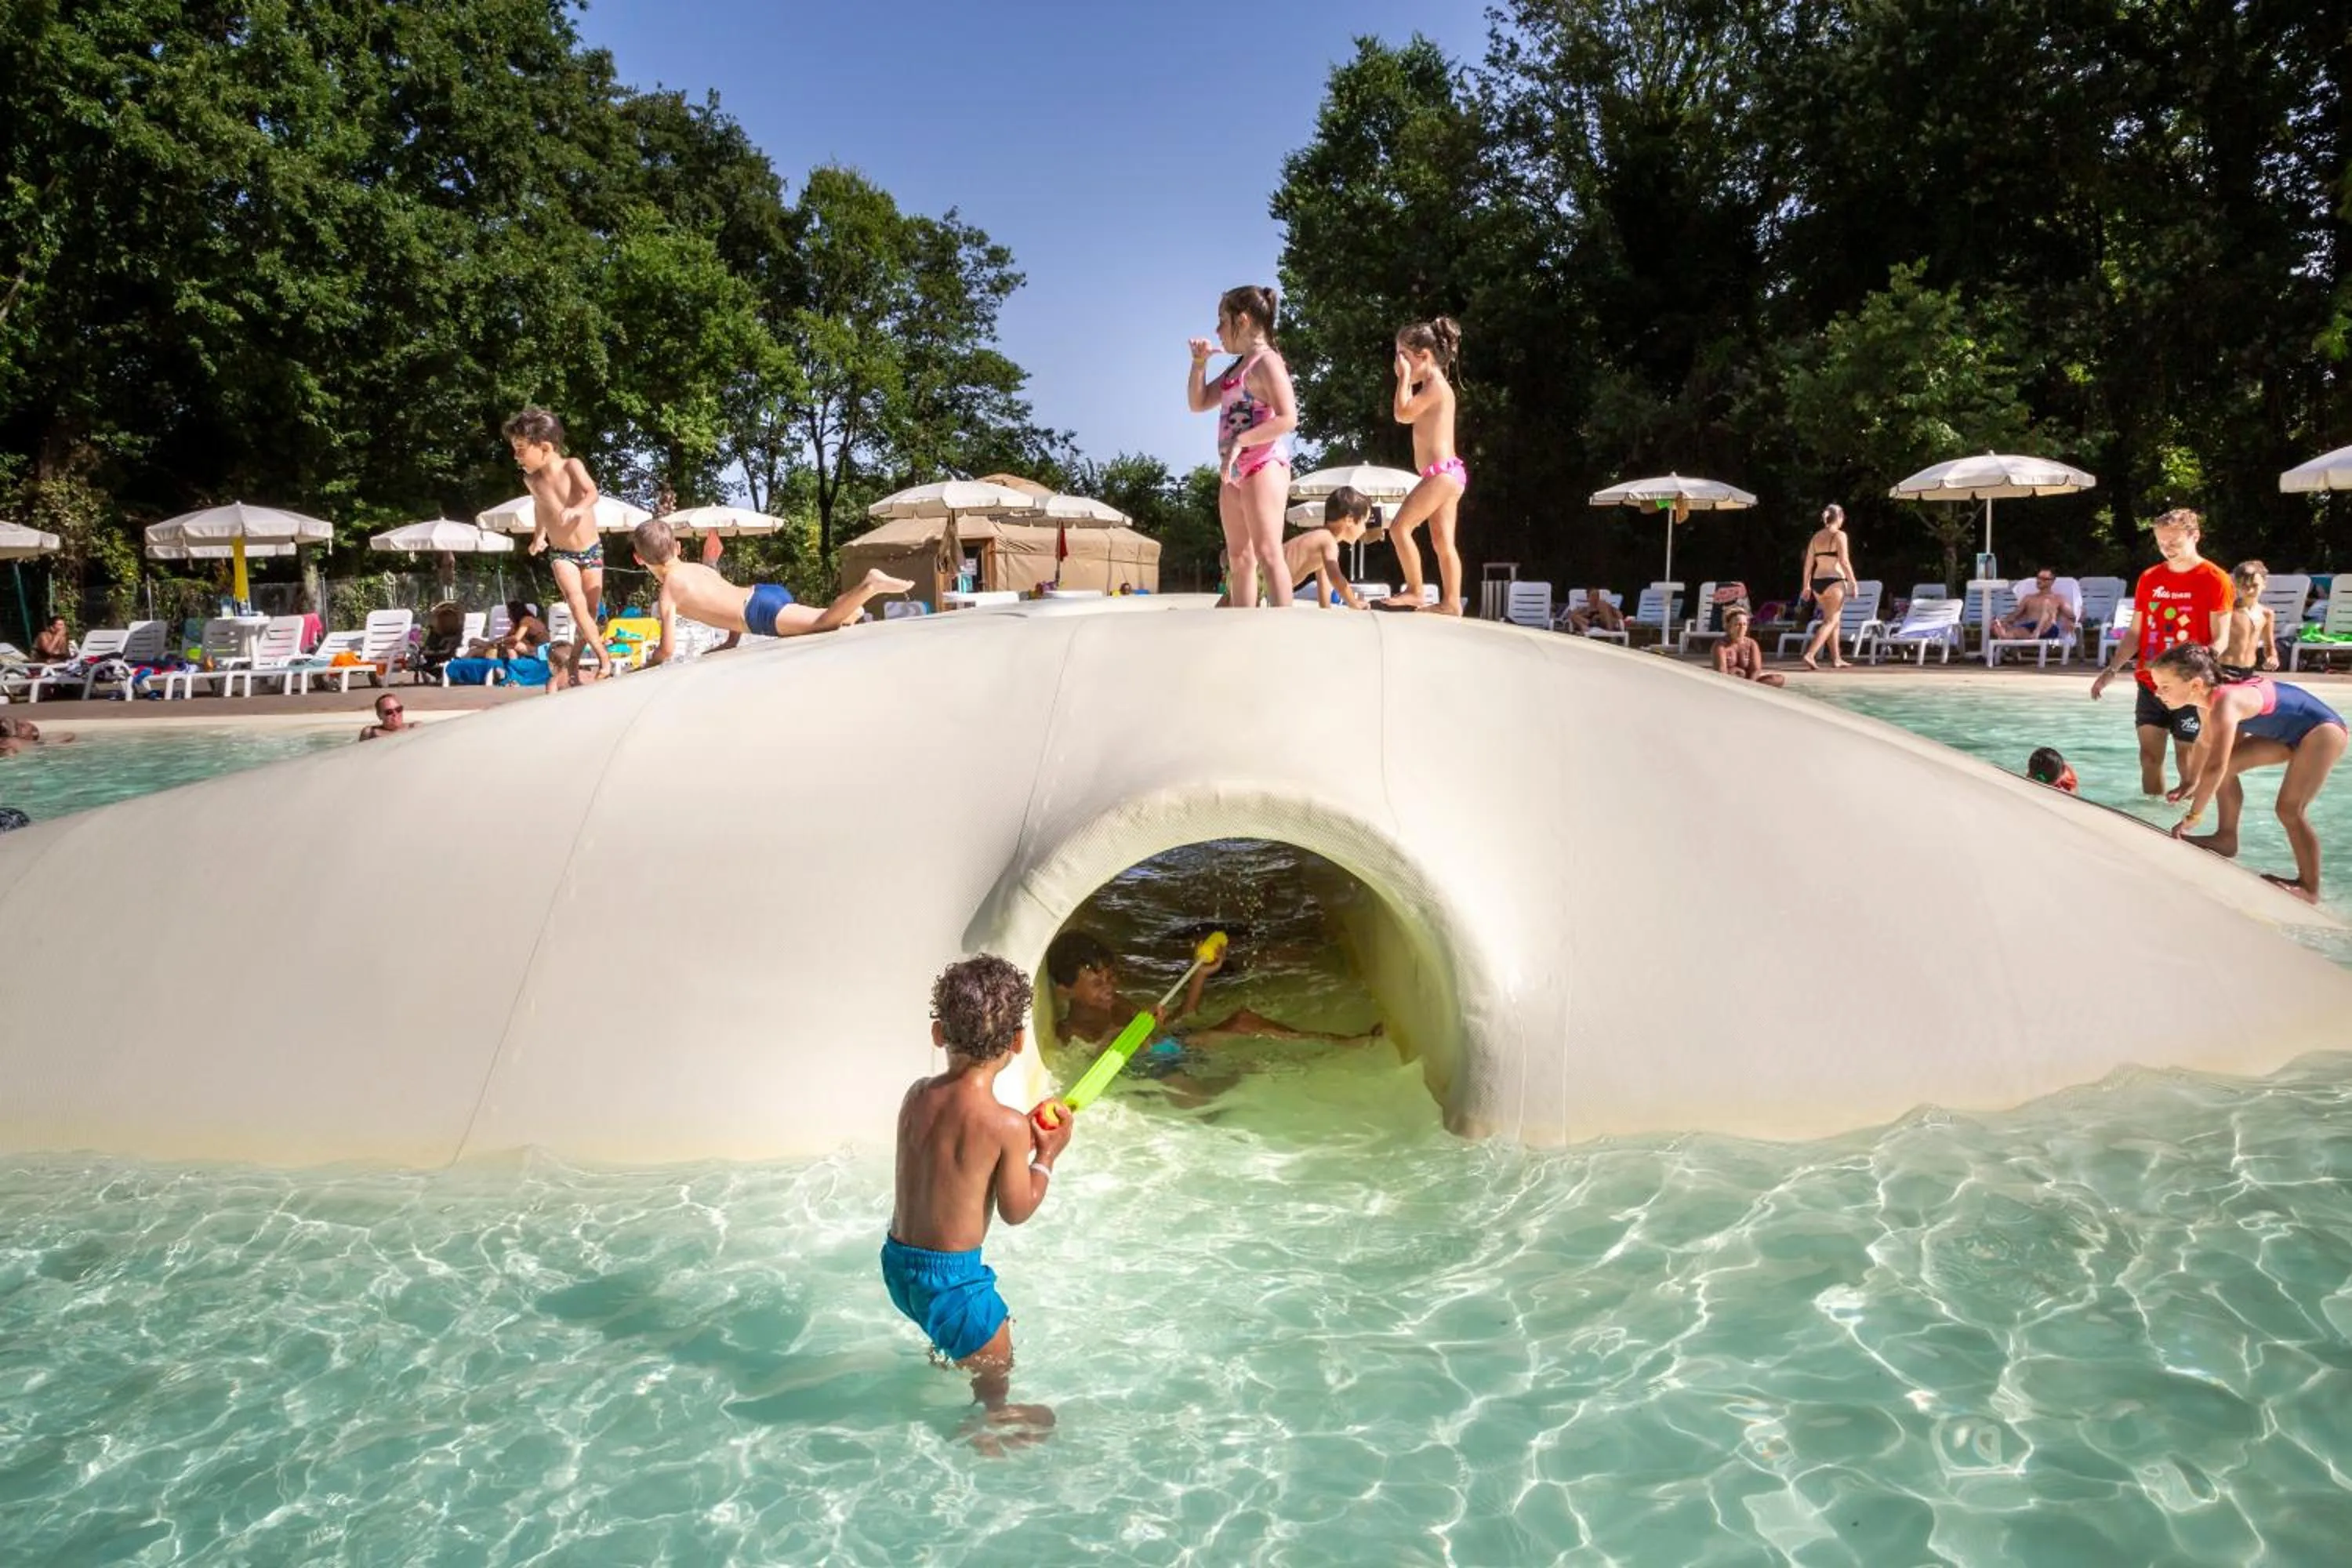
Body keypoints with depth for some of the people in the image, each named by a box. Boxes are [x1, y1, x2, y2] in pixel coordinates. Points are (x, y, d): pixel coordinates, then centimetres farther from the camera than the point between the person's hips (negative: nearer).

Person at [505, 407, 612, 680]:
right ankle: (603, 657, -18)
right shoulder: (531, 479, -3)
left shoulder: (571, 466, -14)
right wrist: (539, 535, 14)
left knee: (592, 610, 3)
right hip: (561, 554, 1)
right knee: (577, 602, -22)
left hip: (591, 549, -1)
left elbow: (592, 493, -29)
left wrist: (577, 509, -47)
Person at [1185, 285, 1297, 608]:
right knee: (1239, 559, 8)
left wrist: (1239, 441, -23)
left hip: (1263, 465, -10)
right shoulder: (1237, 366, 18)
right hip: (1235, 471, 10)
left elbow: (1287, 419, -20)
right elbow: (1198, 403, 23)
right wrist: (1199, 362, 10)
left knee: (1267, 555, -14)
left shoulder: (1267, 362, -9)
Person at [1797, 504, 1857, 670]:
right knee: (1831, 621, -4)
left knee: (1833, 620, 17)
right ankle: (1810, 654, -19)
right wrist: (1853, 582, -9)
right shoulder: (1839, 535, -8)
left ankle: (1836, 659, 20)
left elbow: (1808, 563, 10)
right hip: (1835, 581, -7)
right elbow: (1844, 562, -14)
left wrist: (1806, 586, 15)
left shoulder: (1816, 536, 10)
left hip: (1817, 582, 7)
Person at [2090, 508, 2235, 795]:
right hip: (2150, 685, 5)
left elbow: (2220, 641, -10)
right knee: (2150, 755, 6)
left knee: (2187, 759, 0)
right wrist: (2112, 669, -1)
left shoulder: (2214, 579, -6)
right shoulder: (2149, 578, 9)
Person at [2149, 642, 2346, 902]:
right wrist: (2190, 783, 24)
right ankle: (2227, 837, 13)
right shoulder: (2209, 696, -7)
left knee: (2289, 809, -14)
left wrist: (2192, 817, -39)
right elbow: (2206, 743, 14)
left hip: (2322, 731, -9)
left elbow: (2215, 766, -42)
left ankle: (2309, 888, -2)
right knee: (2230, 764, 7)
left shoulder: (2225, 703, -36)